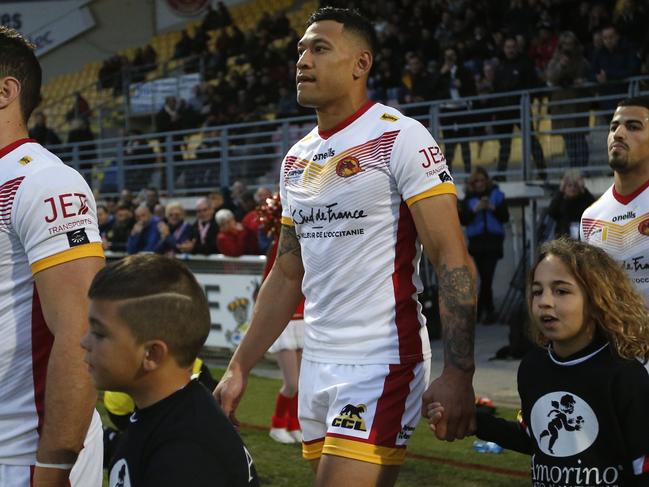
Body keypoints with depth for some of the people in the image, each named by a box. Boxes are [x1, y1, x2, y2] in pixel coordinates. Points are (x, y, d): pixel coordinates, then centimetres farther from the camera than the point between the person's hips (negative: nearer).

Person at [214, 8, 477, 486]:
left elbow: (452, 259, -14)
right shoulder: (296, 159, 14)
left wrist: (459, 374, -21)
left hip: (382, 366, -7)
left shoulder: (400, 138, -9)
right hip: (316, 365, 7)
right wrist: (239, 368, 15)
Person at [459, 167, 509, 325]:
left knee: (487, 277, -9)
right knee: (485, 277, 2)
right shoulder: (468, 198, 5)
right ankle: (489, 310, 14)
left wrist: (493, 208, -15)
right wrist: (475, 209, -16)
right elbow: (463, 219, -2)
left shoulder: (496, 194, 5)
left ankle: (480, 310, 1)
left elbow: (505, 217, 1)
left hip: (494, 240, -1)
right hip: (476, 242, 1)